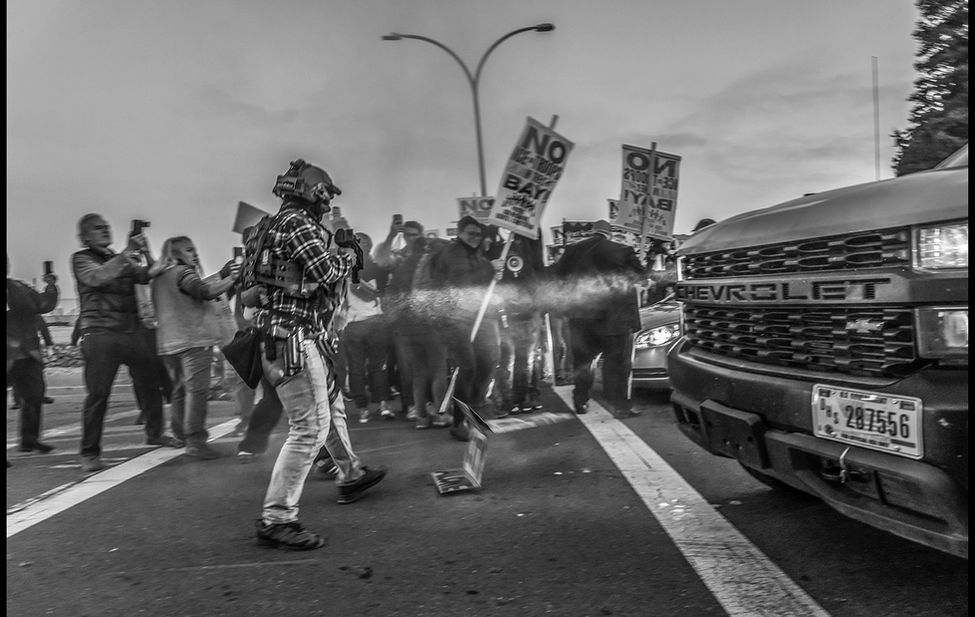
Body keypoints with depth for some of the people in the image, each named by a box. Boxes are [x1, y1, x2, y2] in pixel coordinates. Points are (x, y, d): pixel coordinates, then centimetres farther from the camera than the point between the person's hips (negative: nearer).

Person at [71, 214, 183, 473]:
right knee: (97, 394, -7)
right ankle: (90, 453, 0)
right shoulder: (81, 258, 4)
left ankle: (154, 433, 26)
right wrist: (126, 253, -20)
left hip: (134, 330, 5)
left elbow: (148, 276, 7)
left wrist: (146, 253, -10)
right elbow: (97, 277, -17)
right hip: (101, 334, -5)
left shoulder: (124, 260, 20)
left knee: (150, 383, 9)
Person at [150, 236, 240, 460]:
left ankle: (181, 436, 28)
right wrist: (231, 278, -18)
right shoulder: (182, 272, -7)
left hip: (169, 343, 9)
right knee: (196, 390, -9)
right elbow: (206, 291, -22)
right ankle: (195, 441, -12)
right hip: (193, 340, -9)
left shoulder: (158, 278, 20)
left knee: (180, 391, 18)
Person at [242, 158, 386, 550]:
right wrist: (348, 253, 1)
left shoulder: (279, 224, 17)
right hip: (294, 338, -11)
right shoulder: (298, 223, -13)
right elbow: (327, 273, -17)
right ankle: (275, 519, -7)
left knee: (331, 405, 25)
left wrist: (339, 252, 16)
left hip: (304, 337, 11)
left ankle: (350, 475, 44)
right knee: (310, 427, -10)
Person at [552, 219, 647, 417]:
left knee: (581, 361, 15)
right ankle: (619, 406, 3)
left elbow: (557, 273, 10)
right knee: (617, 363, 4)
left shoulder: (574, 250, 2)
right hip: (612, 317, -3)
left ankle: (580, 402, 20)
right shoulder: (621, 251, -8)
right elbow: (640, 274, 0)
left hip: (580, 317, 4)